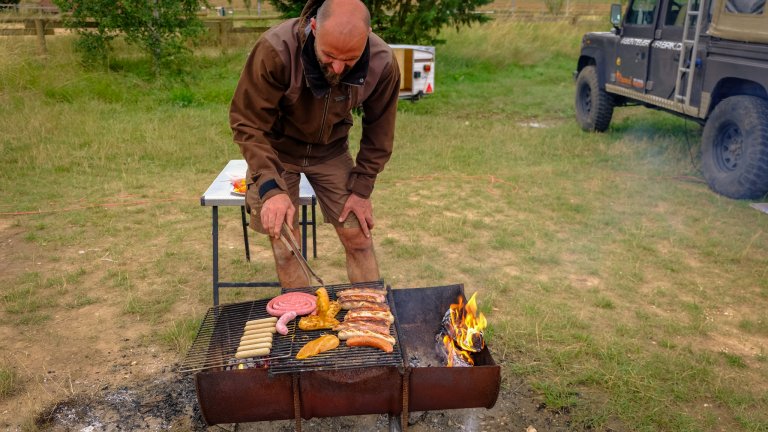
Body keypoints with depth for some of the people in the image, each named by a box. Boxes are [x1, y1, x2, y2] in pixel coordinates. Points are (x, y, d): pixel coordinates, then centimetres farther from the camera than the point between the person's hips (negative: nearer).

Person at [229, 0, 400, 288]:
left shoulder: (383, 64, -23)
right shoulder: (275, 50, -31)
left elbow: (378, 132, -7)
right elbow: (248, 124, -24)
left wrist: (362, 188, -7)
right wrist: (270, 188, -35)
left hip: (331, 151, 2)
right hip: (276, 149, -2)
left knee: (359, 238, 1)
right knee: (285, 246, -2)